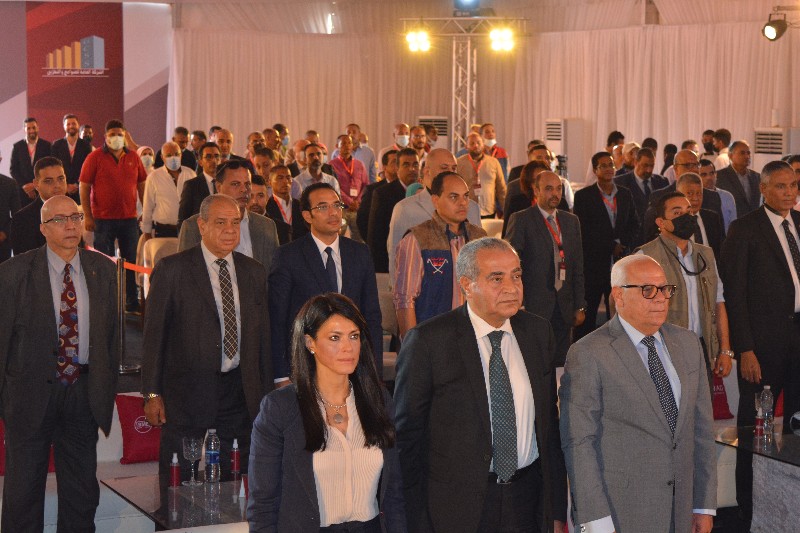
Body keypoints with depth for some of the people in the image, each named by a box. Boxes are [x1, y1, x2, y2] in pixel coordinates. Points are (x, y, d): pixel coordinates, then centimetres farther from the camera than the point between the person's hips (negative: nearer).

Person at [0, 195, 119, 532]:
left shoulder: (104, 270, 3)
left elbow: (112, 331, 8)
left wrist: (108, 387, 7)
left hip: (85, 391, 3)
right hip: (32, 391, -3)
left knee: (82, 489, 13)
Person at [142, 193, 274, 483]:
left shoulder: (254, 272, 10)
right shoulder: (171, 270, -3)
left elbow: (262, 335, 14)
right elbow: (153, 334, -2)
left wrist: (266, 395, 13)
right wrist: (152, 393, -6)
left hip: (241, 392, 3)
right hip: (188, 393, -3)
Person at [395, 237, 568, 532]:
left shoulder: (538, 331, 4)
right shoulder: (428, 341, -12)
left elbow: (549, 423, 9)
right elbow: (407, 435, -8)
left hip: (528, 495, 4)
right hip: (457, 505, -4)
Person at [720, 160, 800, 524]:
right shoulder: (744, 229, -6)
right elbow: (734, 292, -9)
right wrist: (744, 348, -13)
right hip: (765, 341, -5)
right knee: (755, 426, 4)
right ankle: (749, 506, 17)